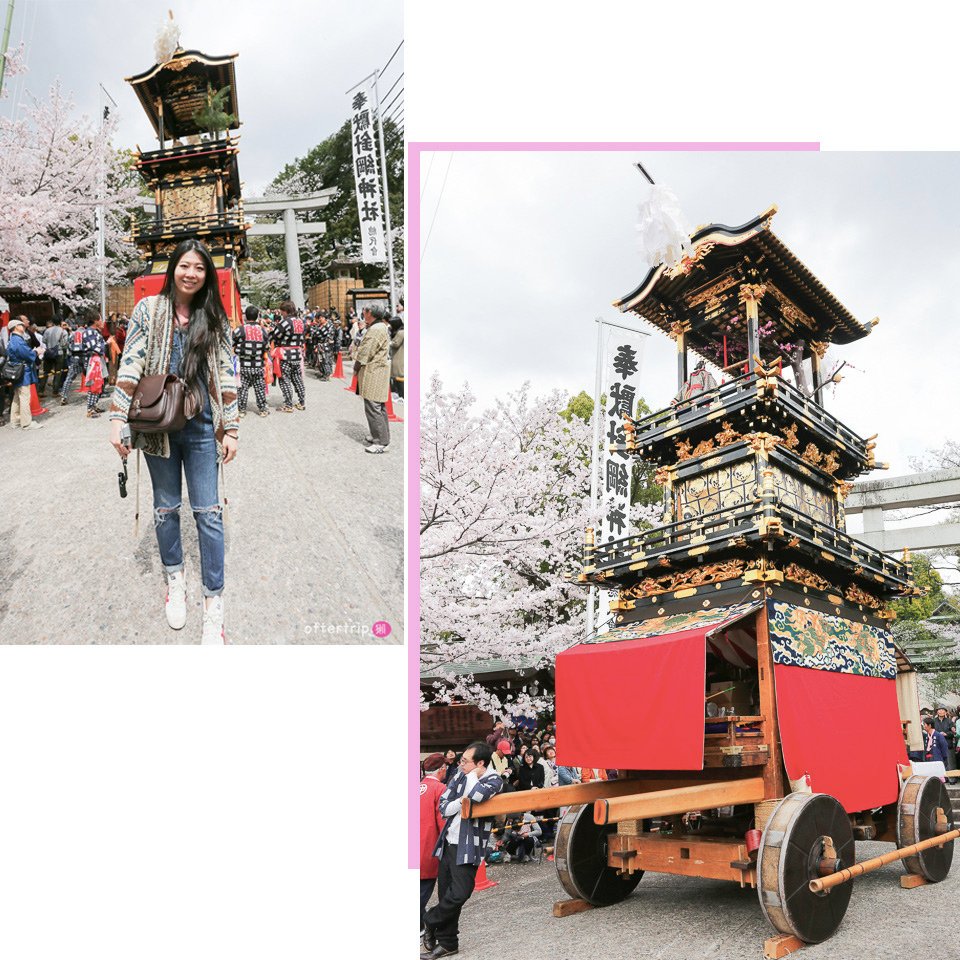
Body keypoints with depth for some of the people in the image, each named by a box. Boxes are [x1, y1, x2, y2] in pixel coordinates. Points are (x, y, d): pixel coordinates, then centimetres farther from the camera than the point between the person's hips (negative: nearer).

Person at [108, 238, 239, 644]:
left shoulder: (213, 317, 4)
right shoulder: (148, 309, 1)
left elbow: (226, 374, 4)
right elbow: (130, 365, -3)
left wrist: (230, 428, 1)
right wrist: (118, 419, -9)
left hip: (201, 427, 0)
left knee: (208, 512, -2)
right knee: (166, 507, 13)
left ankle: (214, 603, 4)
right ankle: (175, 578, 33)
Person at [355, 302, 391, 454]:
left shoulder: (375, 330, -19)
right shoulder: (380, 327, 15)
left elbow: (364, 353, -18)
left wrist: (357, 369, -3)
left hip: (373, 373, -11)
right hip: (379, 372, 11)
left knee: (373, 407, -7)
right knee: (379, 407, 17)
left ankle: (381, 443, -4)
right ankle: (382, 436, 27)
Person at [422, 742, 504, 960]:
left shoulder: (494, 781, -10)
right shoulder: (461, 776, 7)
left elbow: (477, 795, -31)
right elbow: (443, 806, 5)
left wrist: (472, 774, -13)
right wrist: (462, 801, -13)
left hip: (467, 847, -5)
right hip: (448, 843, 5)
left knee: (460, 893, -11)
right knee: (446, 894, 9)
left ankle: (429, 922, 15)